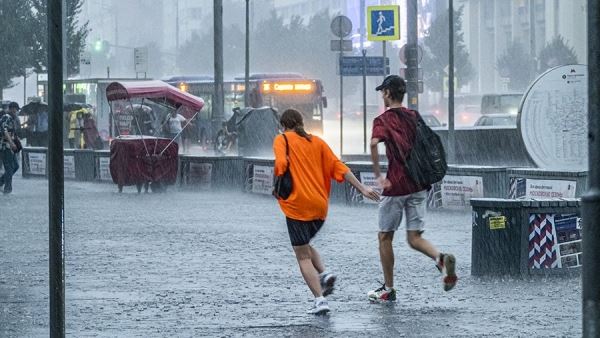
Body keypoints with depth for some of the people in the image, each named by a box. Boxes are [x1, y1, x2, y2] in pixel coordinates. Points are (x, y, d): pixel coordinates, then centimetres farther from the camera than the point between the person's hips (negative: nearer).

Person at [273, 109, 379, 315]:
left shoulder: (281, 140, 1)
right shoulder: (317, 142, 13)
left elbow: (281, 163, -16)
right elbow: (339, 168, 8)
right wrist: (362, 188, 7)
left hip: (297, 205, -5)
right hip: (320, 206, 5)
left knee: (303, 256, 2)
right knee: (305, 245, 27)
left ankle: (319, 300, -10)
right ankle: (324, 274, 3)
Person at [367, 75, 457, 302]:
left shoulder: (384, 120, -7)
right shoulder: (414, 117, 13)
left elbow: (374, 143, -26)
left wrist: (377, 175, -20)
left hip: (396, 185, -6)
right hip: (419, 185, 6)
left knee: (385, 236, 9)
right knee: (415, 237, 7)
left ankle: (388, 289, 14)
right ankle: (441, 259, -22)